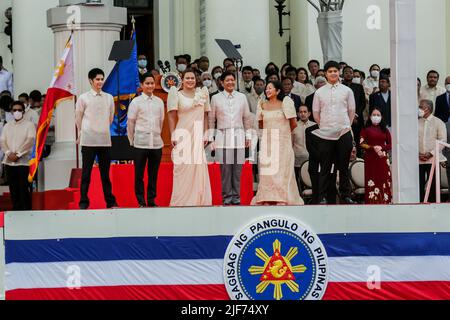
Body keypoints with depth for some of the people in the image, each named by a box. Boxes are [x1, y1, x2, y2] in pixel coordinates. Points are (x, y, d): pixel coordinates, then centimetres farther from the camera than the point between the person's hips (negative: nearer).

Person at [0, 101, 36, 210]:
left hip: (23, 162, -4)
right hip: (9, 162, 4)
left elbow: (30, 141, -8)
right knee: (13, 189, 5)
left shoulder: (29, 125, 3)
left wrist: (18, 154, -15)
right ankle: (16, 212, 11)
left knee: (24, 189, -7)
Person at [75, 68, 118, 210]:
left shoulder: (109, 98, 8)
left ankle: (110, 202, 12)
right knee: (86, 173, -1)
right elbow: (78, 118, 7)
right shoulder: (83, 98, -1)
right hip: (88, 141, -3)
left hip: (105, 140, 3)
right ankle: (84, 202, 3)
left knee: (105, 173, 8)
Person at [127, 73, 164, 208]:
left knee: (154, 174, 7)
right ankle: (141, 202, 7)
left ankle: (151, 200, 15)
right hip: (140, 144, -3)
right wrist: (132, 140, 6)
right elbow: (130, 123, 4)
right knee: (139, 174, 0)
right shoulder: (136, 102, 0)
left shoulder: (159, 102, 10)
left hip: (156, 143, 3)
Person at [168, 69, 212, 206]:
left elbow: (205, 116, 14)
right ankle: (181, 202, 0)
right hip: (183, 137, -4)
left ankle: (199, 201, 9)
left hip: (198, 137, 4)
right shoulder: (177, 95, 1)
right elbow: (172, 117, -1)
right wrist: (173, 136, -8)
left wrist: (205, 135, 8)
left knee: (199, 170, 3)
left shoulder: (201, 94, 12)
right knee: (183, 169, -4)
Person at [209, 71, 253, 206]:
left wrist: (248, 135, 11)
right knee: (225, 167, -5)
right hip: (223, 136, -1)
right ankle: (227, 196, 2)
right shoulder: (216, 98, 5)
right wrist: (210, 138, 5)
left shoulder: (242, 97, 9)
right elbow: (211, 119, 8)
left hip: (238, 135, 1)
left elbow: (247, 118, 14)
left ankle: (236, 196, 5)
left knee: (238, 167, -1)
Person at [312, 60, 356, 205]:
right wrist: (324, 126, 12)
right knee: (325, 167, 0)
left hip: (344, 133, 0)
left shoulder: (347, 91, 6)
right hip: (325, 134, 0)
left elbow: (352, 110, 12)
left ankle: (346, 196, 10)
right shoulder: (319, 92, 6)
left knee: (343, 167, 5)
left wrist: (346, 126, 12)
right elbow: (316, 113, 13)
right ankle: (322, 197, 3)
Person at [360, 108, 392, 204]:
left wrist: (381, 148, -9)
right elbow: (362, 144, -3)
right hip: (370, 159, -2)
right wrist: (373, 148, -15)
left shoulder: (385, 130, 12)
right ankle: (372, 202, -8)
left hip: (383, 159, 2)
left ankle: (384, 202, -3)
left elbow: (390, 145, 10)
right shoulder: (366, 129, 6)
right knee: (372, 182, -7)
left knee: (384, 181, -3)